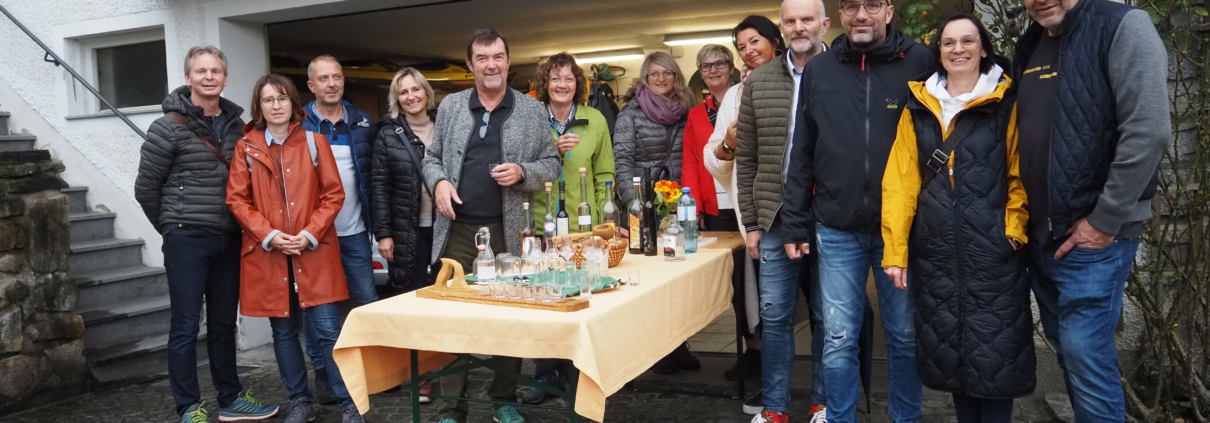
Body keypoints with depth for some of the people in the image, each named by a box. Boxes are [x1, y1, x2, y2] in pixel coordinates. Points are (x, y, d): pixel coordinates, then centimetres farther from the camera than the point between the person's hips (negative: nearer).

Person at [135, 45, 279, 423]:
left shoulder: (236, 126, 9)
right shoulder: (169, 127, -7)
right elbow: (146, 187, -2)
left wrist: (237, 226, 10)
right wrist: (173, 227, 5)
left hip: (228, 240, 5)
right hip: (187, 240, -5)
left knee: (224, 325, 14)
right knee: (186, 327, 1)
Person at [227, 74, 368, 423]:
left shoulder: (314, 141, 3)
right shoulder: (246, 147, 4)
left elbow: (334, 193, 1)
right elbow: (237, 200, 2)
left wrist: (310, 234, -11)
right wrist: (269, 235, -11)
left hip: (314, 251, -1)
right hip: (267, 254, 2)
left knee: (329, 330, -3)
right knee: (284, 333, 10)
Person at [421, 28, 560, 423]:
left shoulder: (532, 110, 4)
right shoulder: (450, 106, 9)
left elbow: (552, 164, 6)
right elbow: (432, 158, 14)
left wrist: (522, 172, -14)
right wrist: (438, 182, -7)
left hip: (509, 231, -1)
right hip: (458, 230, 1)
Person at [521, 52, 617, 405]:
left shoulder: (595, 120, 4)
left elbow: (604, 174, 9)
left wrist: (605, 218, 3)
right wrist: (553, 149, -15)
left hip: (583, 225, 1)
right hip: (540, 225, 0)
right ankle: (545, 374, 17)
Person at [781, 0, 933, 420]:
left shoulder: (920, 62, -2)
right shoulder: (817, 70, 5)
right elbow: (801, 155, 6)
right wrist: (795, 225, 3)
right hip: (837, 231, 1)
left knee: (905, 334, 12)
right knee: (839, 339, 7)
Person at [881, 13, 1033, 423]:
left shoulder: (1005, 103, 1)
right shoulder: (918, 106, 8)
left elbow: (1020, 173, 1)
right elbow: (900, 179, 3)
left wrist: (1014, 227, -13)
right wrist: (895, 248, -3)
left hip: (992, 249, -3)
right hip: (935, 250, 3)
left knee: (993, 353, 0)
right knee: (949, 352, 11)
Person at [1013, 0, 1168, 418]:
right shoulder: (1029, 47, 11)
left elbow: (1148, 131, -19)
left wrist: (1105, 220, -18)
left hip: (1094, 232, -7)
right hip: (1039, 232, 7)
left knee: (1085, 352, -6)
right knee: (1066, 347, 16)